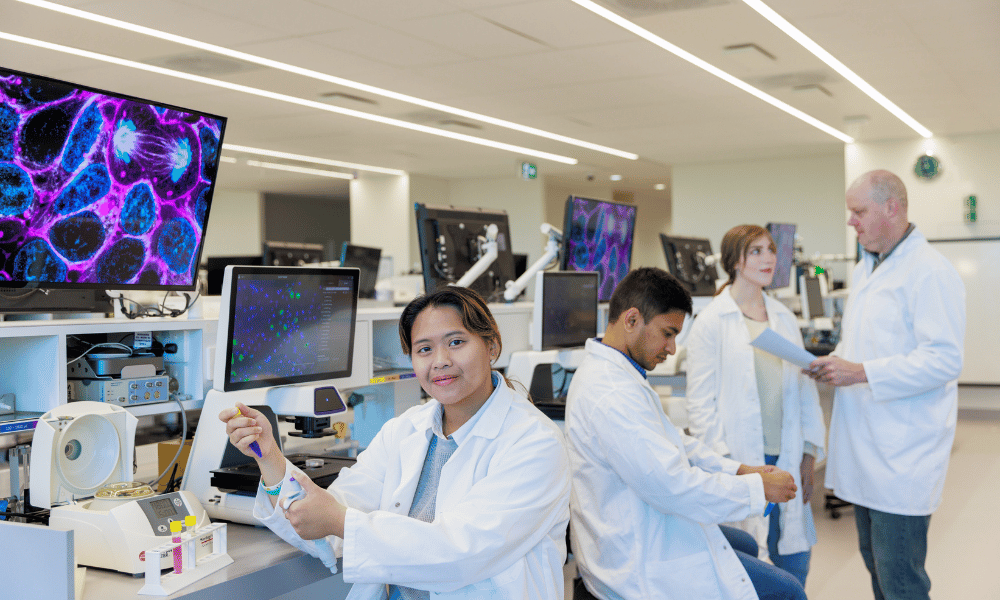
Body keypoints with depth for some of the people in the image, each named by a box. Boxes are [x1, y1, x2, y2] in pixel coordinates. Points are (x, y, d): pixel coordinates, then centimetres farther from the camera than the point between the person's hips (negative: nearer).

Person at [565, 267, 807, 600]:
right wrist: (759, 488, -15)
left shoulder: (603, 372, 7)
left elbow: (671, 444, 14)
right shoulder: (613, 396, -28)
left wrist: (739, 470, 5)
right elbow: (674, 487, -28)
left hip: (629, 542, 11)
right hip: (641, 568, -11)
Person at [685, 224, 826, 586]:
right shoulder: (711, 322, -5)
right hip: (740, 461, -5)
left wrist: (810, 453, 8)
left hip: (787, 459, 5)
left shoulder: (785, 319, 12)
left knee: (795, 567, 10)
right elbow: (701, 403, -7)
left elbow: (805, 387, 13)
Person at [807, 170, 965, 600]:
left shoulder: (929, 271, -14)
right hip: (865, 448, 9)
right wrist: (834, 363, 6)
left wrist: (861, 372, -22)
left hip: (903, 454, -9)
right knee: (875, 563, 18)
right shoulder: (865, 269, 16)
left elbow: (944, 360, -21)